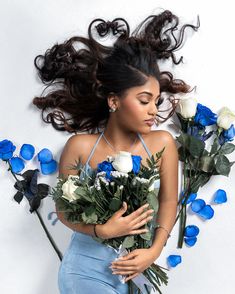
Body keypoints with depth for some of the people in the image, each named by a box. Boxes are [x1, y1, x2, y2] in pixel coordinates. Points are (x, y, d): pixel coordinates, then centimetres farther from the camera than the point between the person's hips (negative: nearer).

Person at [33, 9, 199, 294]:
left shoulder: (162, 143, -9)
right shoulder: (80, 147, -13)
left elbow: (169, 201, -1)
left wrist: (154, 251, -13)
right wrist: (103, 230, -21)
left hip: (135, 270, 3)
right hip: (87, 268, -2)